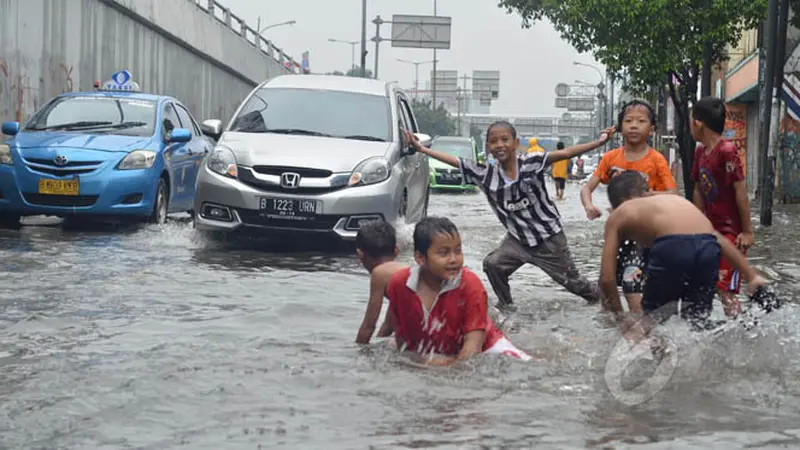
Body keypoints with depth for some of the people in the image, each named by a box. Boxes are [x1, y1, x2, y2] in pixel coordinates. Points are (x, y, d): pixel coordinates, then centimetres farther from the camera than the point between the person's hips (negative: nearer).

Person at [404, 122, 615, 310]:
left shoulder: (531, 162, -19)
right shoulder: (486, 174, -10)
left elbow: (565, 153, -26)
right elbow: (453, 161, -7)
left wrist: (598, 142, -36)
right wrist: (421, 148, -8)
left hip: (548, 236, -3)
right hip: (518, 237, 3)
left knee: (569, 278, 8)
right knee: (493, 263, -14)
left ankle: (597, 296, 38)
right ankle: (505, 304, 9)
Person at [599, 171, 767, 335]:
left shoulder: (617, 216, 26)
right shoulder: (674, 198, 37)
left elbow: (607, 278, 18)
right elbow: (720, 239, 27)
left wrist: (620, 315, 29)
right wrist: (752, 276, 27)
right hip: (708, 248, 4)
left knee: (652, 321, 20)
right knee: (694, 324, 22)